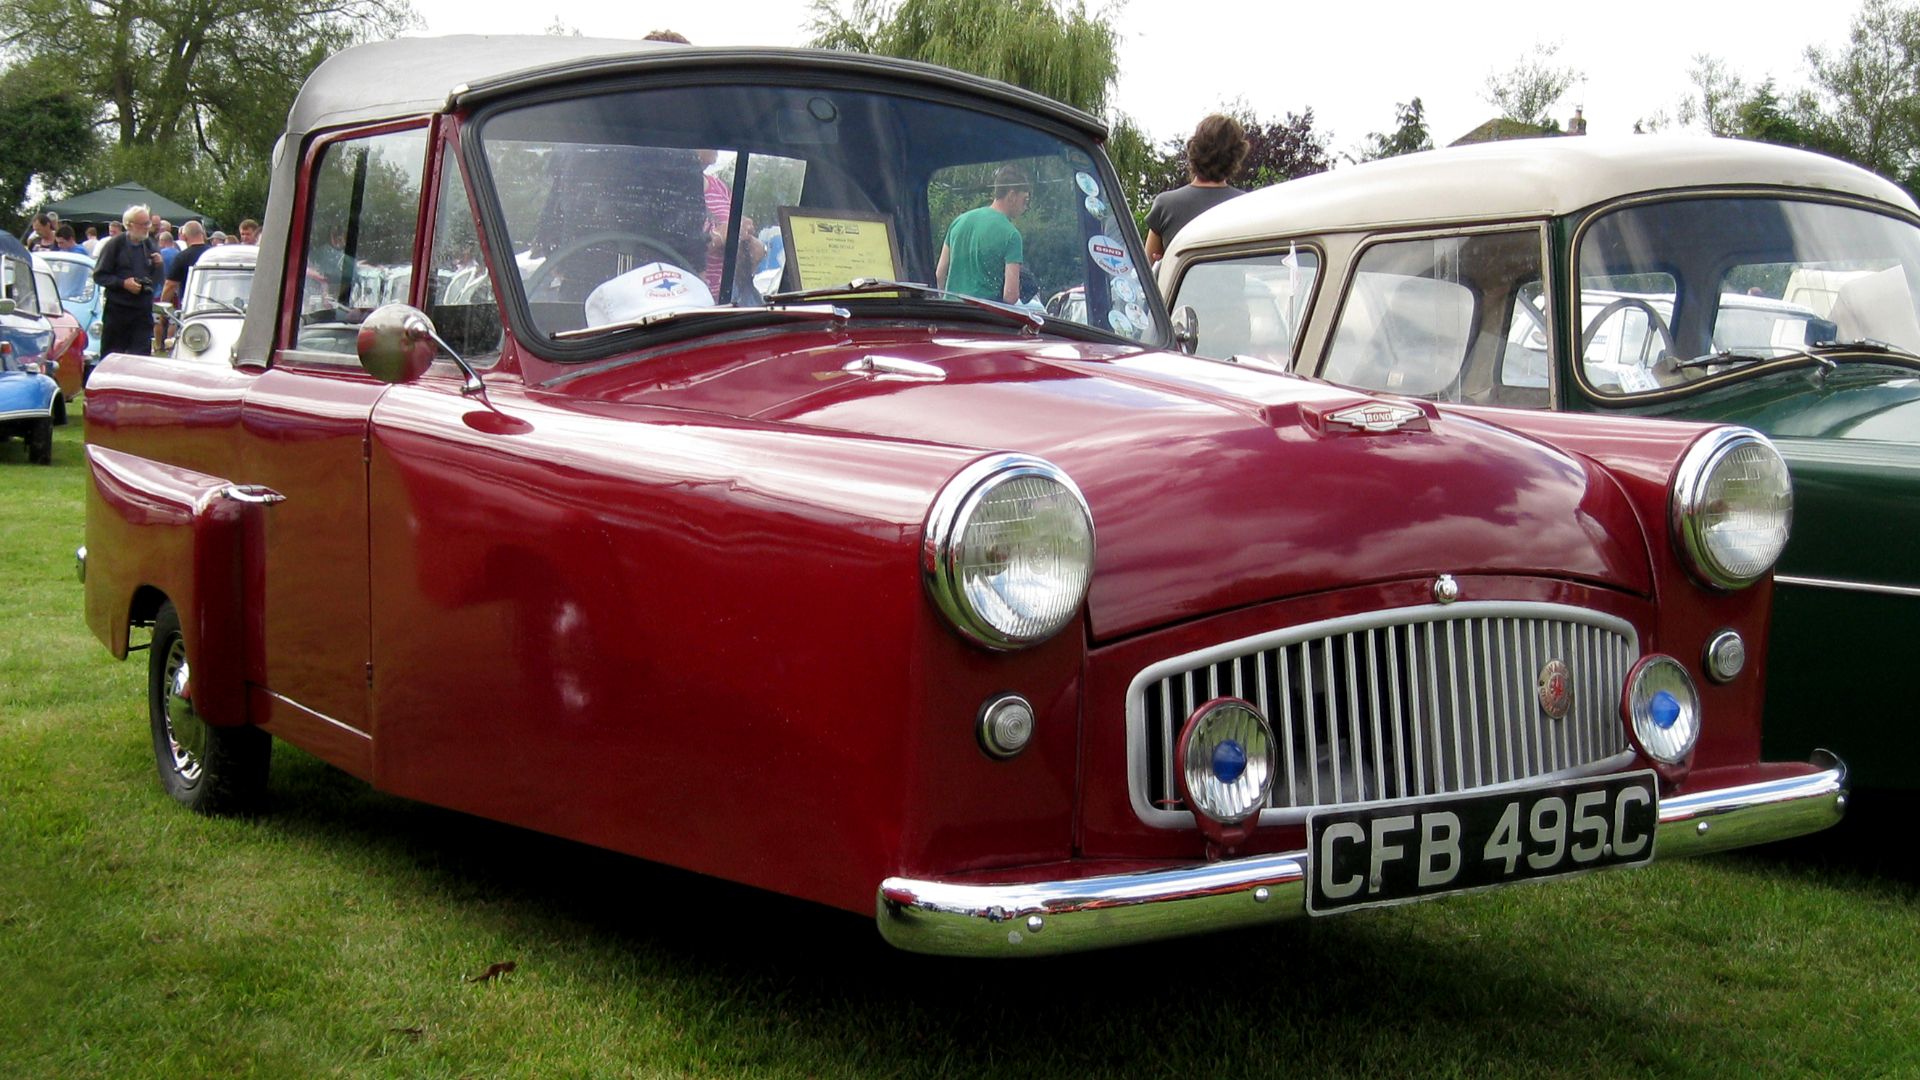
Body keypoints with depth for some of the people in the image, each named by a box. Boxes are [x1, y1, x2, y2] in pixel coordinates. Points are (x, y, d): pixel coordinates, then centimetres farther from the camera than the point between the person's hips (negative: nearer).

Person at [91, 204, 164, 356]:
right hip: (117, 308, -3)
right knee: (111, 355, 5)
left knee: (141, 354, -2)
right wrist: (123, 283, -17)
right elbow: (99, 275, -5)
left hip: (143, 310, 3)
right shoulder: (115, 244, -3)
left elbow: (157, 280, 15)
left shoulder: (151, 246, 10)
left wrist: (158, 265, -5)